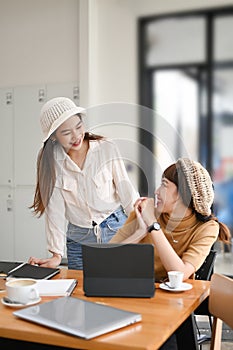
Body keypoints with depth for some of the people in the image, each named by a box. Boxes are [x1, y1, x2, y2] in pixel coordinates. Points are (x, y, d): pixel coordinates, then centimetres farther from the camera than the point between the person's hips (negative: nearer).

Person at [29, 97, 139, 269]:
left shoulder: (108, 148, -8)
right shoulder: (49, 160, -5)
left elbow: (126, 190, -5)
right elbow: (54, 209, -5)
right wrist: (57, 255, -7)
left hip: (117, 230, -1)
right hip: (79, 240, 1)